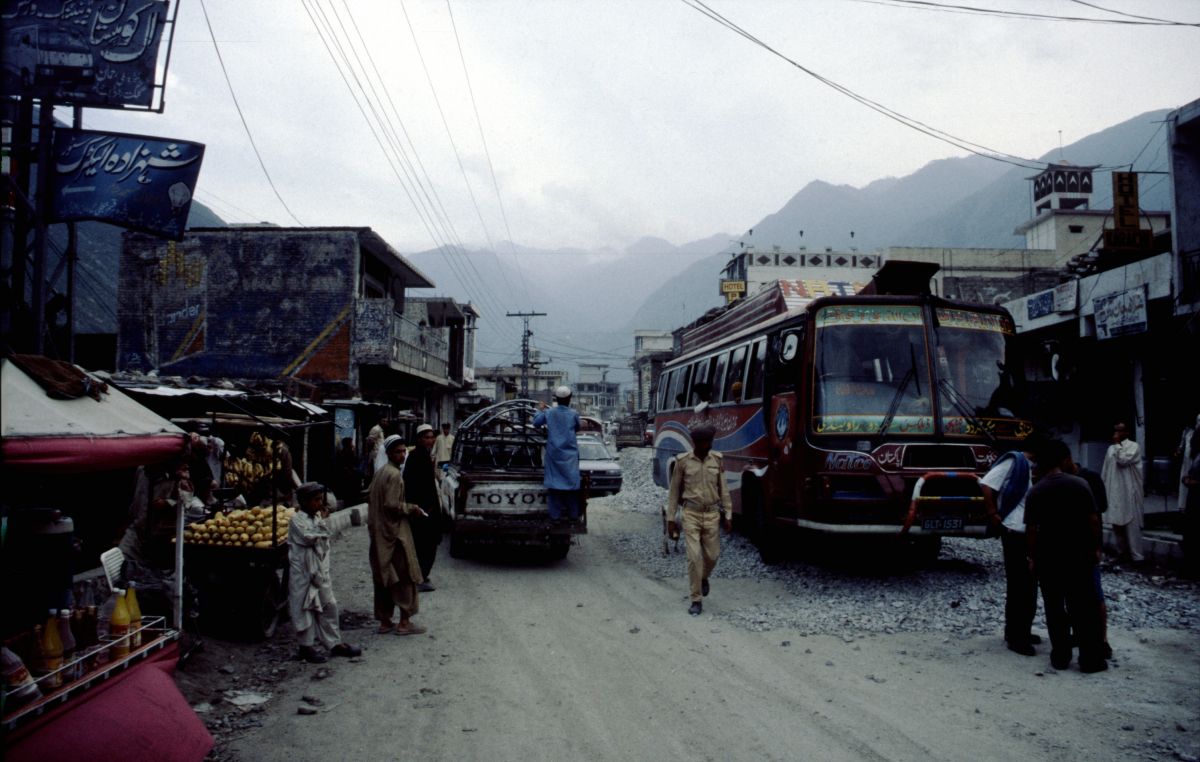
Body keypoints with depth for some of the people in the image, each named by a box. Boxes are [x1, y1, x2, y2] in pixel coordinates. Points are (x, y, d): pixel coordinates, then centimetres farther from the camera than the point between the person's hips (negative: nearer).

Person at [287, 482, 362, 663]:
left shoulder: (317, 517, 10)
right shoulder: (297, 520, -13)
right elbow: (308, 537, -26)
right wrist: (321, 520, -20)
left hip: (321, 571, 7)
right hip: (303, 573, -7)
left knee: (329, 606, 11)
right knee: (305, 608, 2)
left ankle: (335, 643, 20)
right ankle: (306, 646, 14)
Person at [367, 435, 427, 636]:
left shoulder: (379, 472, 12)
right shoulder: (395, 474, -16)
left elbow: (370, 499, 19)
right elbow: (391, 504, -22)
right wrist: (411, 508, -9)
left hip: (379, 533, 9)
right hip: (394, 532, -9)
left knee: (384, 578, 13)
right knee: (405, 577, -1)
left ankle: (384, 621, 19)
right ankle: (405, 623, 2)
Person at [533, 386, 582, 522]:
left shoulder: (549, 413, -3)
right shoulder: (573, 414, -6)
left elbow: (535, 422, 8)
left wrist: (541, 410, 23)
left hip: (554, 453, 1)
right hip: (569, 454, -1)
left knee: (554, 482, 5)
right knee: (571, 482, 5)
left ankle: (556, 514, 4)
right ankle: (573, 514, 9)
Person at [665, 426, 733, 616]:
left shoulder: (716, 460, 1)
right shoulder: (683, 462, -5)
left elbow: (723, 489, 7)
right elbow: (674, 491, 1)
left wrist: (728, 516, 6)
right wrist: (671, 518, 0)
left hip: (712, 515, 3)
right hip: (691, 515, -2)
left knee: (712, 555, 9)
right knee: (694, 557, -6)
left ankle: (704, 578, 42)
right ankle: (696, 600, 6)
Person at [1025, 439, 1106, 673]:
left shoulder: (1035, 492, -4)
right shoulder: (1079, 484, -7)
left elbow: (1031, 528, -4)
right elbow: (1093, 520, -6)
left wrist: (1033, 557, 5)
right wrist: (1096, 548, 5)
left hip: (1047, 557, 1)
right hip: (1078, 555, -1)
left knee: (1054, 608, 10)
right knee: (1084, 607, 7)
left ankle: (1060, 657, 14)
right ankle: (1091, 659, 10)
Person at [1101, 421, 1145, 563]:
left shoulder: (1133, 446, -3)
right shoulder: (1111, 448, 15)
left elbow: (1123, 460, -19)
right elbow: (1105, 469, 17)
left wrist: (1118, 444, -10)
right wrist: (1103, 486, 13)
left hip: (1129, 492, -6)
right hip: (1114, 492, 6)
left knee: (1131, 523, -6)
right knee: (1116, 523, 10)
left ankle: (1136, 555, -3)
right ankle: (1121, 551, 20)